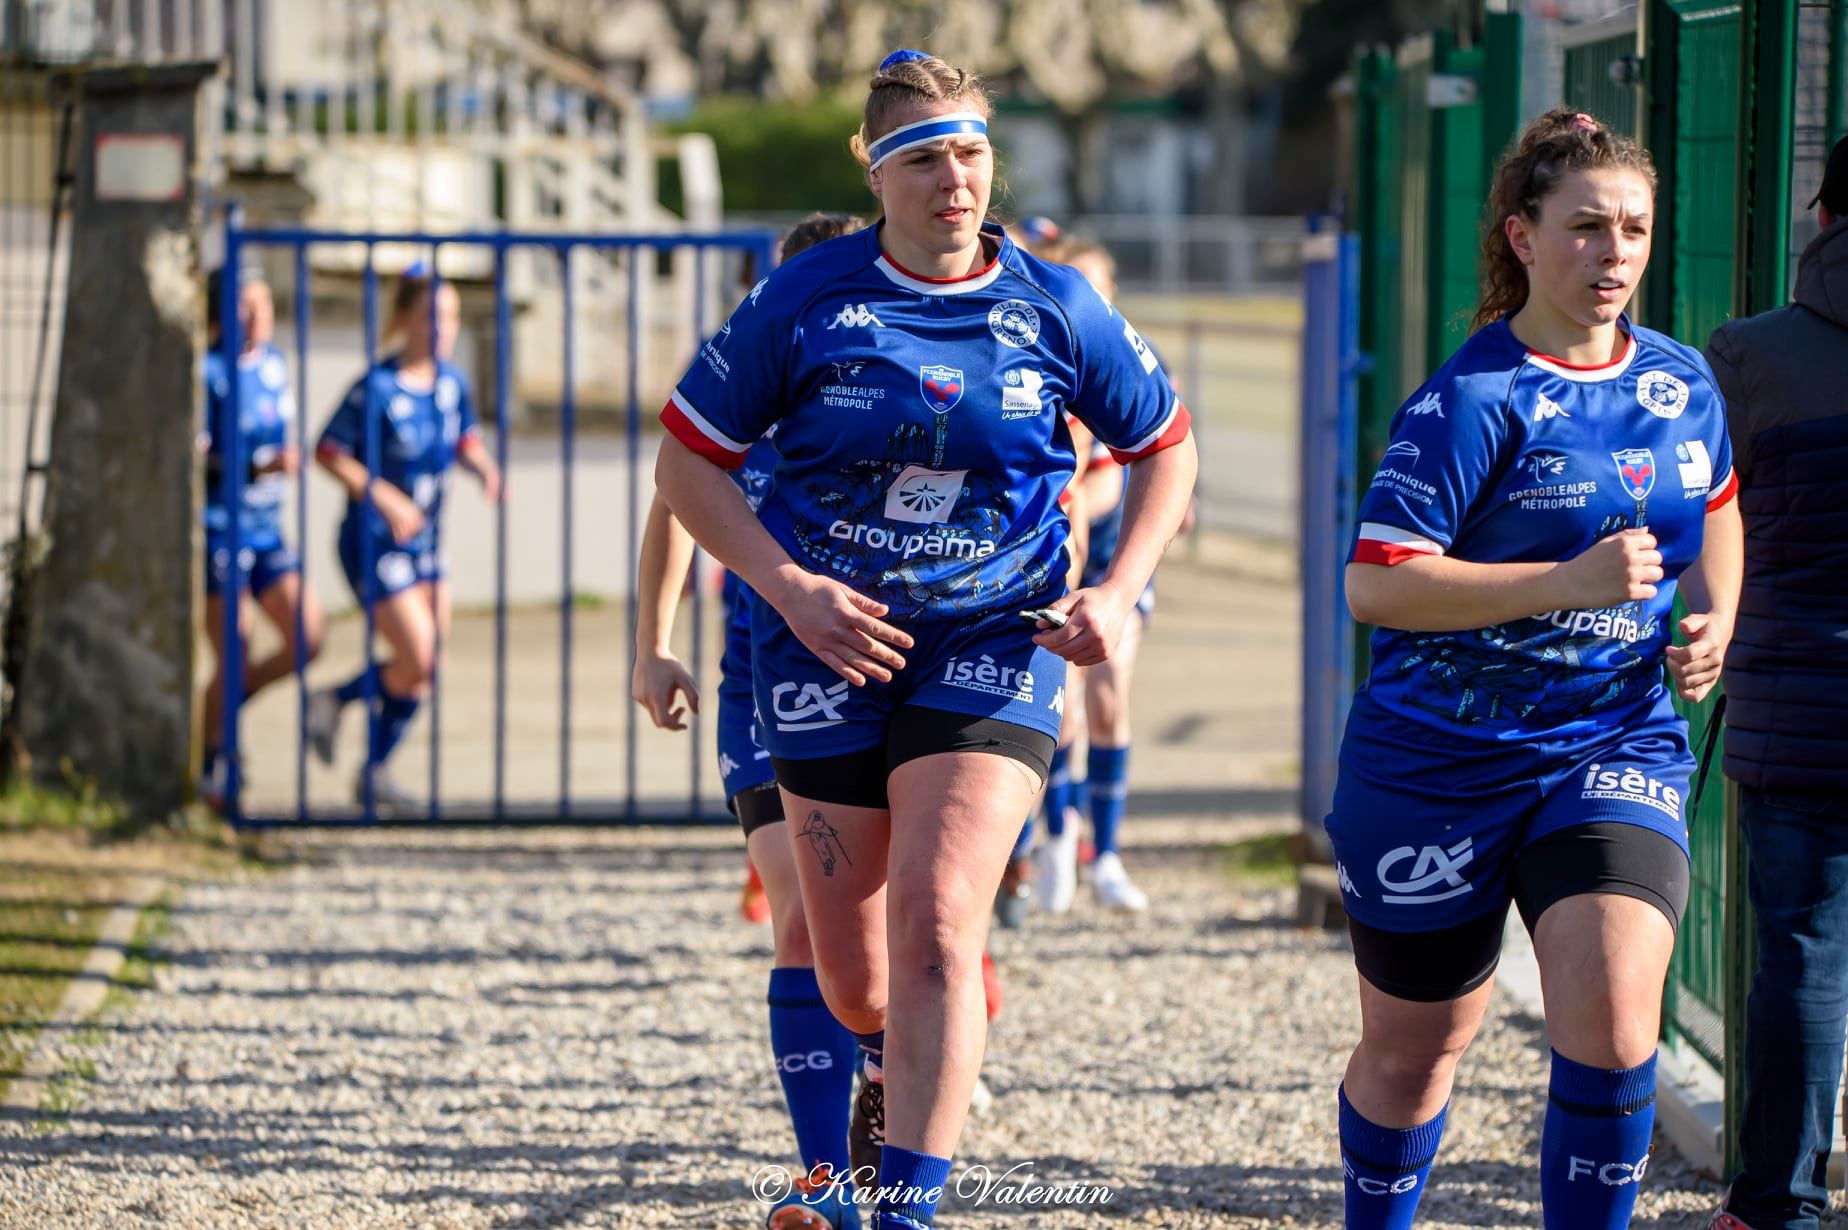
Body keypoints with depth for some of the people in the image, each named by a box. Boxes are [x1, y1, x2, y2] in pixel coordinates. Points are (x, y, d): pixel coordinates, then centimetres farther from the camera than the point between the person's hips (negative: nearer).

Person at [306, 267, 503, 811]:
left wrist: (485, 470, -7)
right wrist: (383, 496, -25)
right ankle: (333, 701, 15)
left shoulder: (452, 383, 1)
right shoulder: (377, 388, -18)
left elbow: (466, 440, 15)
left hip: (424, 540, 7)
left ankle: (374, 770, 22)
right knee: (417, 660, -12)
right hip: (375, 541, -7)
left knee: (423, 670, 7)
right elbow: (328, 451, -16)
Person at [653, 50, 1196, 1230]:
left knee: (936, 921, -20)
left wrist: (1117, 593, -2)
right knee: (854, 979, 8)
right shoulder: (804, 300, -6)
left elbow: (1166, 447, 11)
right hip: (832, 642, 1)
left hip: (993, 644, -1)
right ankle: (892, 1062, 46)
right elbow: (687, 462, 0)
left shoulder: (1055, 309, -3)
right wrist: (789, 586, -12)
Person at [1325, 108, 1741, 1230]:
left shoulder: (1682, 382, 5)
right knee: (1412, 1049, 12)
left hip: (1620, 747, 3)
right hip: (1441, 762, -3)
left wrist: (1713, 621, 6)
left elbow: (1715, 511, 26)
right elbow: (1374, 585, -21)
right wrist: (1571, 581, -26)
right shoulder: (1473, 399, -14)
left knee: (1613, 1011, -20)